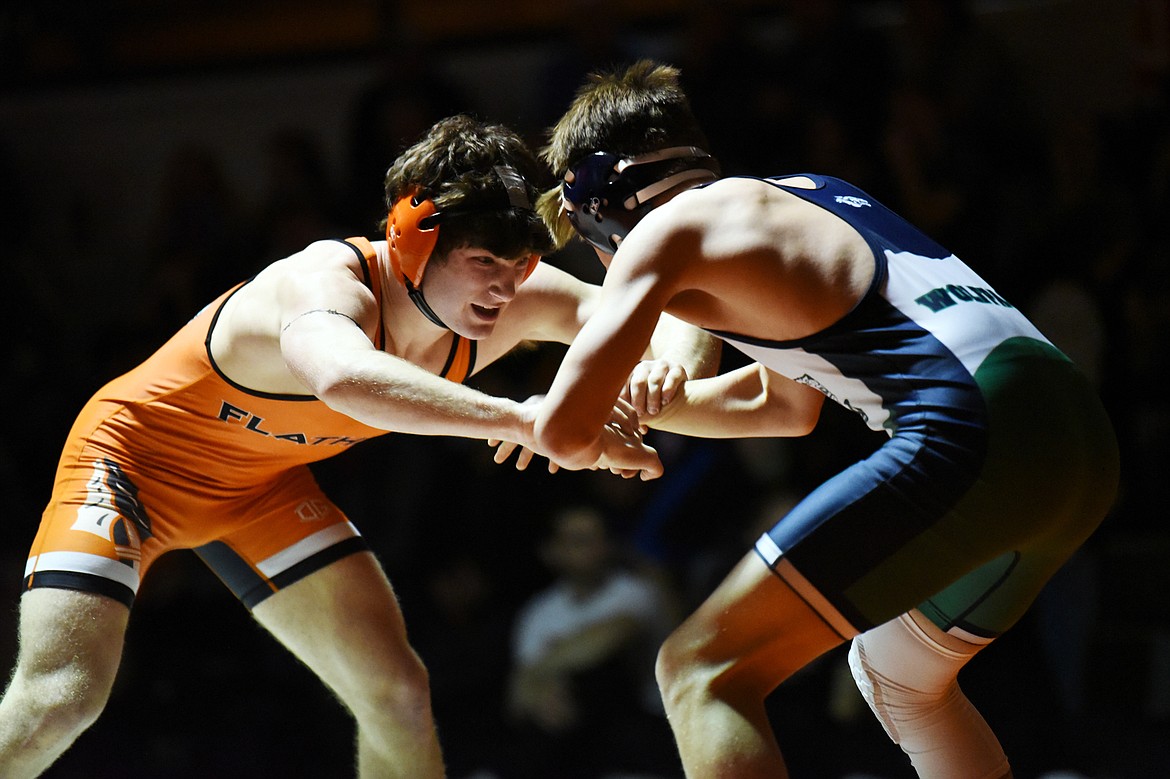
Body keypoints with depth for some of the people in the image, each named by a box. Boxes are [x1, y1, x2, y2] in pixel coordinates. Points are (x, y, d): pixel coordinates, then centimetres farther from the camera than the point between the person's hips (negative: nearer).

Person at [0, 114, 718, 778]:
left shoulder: (514, 301, -19)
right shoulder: (327, 283, -38)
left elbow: (672, 316, -14)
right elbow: (345, 377, -63)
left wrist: (671, 365, -38)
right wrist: (522, 418, -66)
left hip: (260, 481, 7)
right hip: (136, 448, -6)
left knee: (397, 692, -2)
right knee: (58, 701, -22)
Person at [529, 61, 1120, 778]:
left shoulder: (665, 229, 3)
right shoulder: (789, 197, 29)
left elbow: (566, 433, -3)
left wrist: (584, 434, 20)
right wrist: (641, 405, 42)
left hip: (975, 436, -9)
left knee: (702, 672, -9)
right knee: (895, 676, 33)